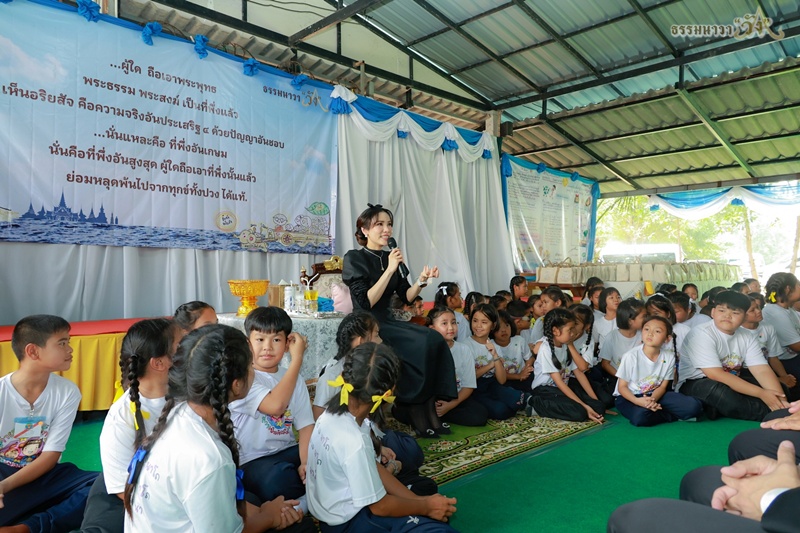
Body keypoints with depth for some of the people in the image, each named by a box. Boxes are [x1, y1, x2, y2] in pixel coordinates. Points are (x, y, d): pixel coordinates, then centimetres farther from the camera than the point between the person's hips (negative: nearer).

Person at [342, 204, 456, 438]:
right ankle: (419, 420, -13)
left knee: (435, 340, -18)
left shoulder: (389, 257, 11)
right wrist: (390, 270, -19)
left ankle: (429, 414, -13)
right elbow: (366, 303, -17)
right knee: (422, 344, -25)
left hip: (388, 324, 6)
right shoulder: (354, 258, -7)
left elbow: (406, 297, 11)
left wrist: (422, 280, -7)